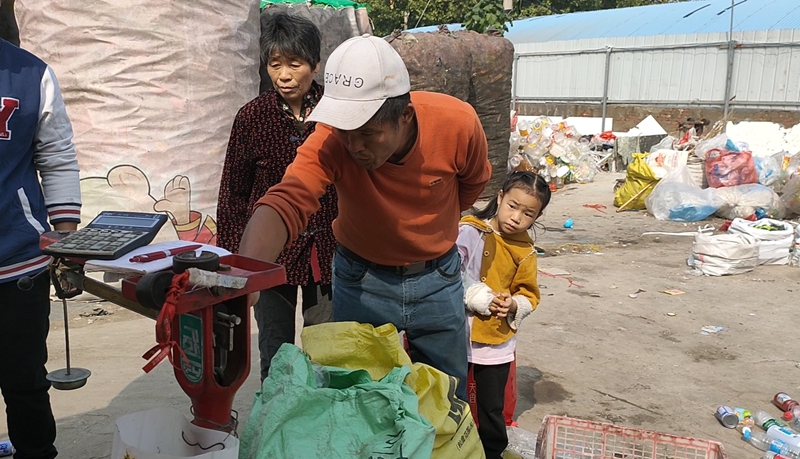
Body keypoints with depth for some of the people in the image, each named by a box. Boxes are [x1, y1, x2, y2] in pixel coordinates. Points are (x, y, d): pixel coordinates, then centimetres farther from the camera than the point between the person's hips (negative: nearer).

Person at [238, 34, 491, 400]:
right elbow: (284, 204, -43)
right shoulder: (331, 140, -28)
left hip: (437, 279, 1)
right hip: (360, 280, -1)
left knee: (449, 399, 17)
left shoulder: (458, 123, -24)